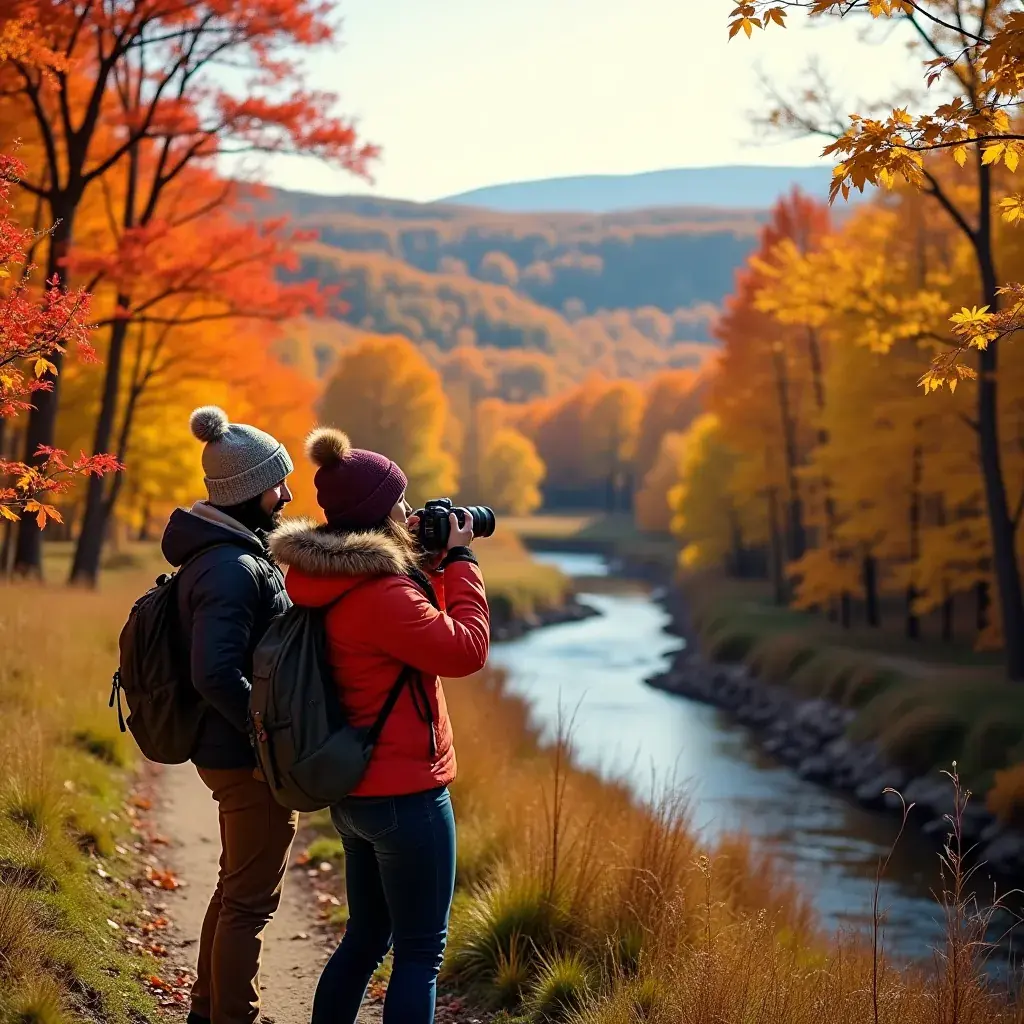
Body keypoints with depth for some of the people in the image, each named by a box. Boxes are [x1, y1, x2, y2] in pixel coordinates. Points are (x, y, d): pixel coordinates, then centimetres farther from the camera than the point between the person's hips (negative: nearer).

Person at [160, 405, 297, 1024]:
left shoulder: (220, 554, 9)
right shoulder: (233, 569, -23)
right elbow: (215, 676, -30)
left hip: (228, 750, 10)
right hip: (252, 759, -10)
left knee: (237, 887, 22)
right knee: (253, 900, 1)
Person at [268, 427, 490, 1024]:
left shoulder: (329, 581, 6)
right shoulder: (379, 591, -24)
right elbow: (466, 649, -18)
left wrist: (427, 563, 9)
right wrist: (459, 561, -9)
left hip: (353, 790, 10)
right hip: (405, 794, -9)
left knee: (367, 934, 21)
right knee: (421, 953, 1)